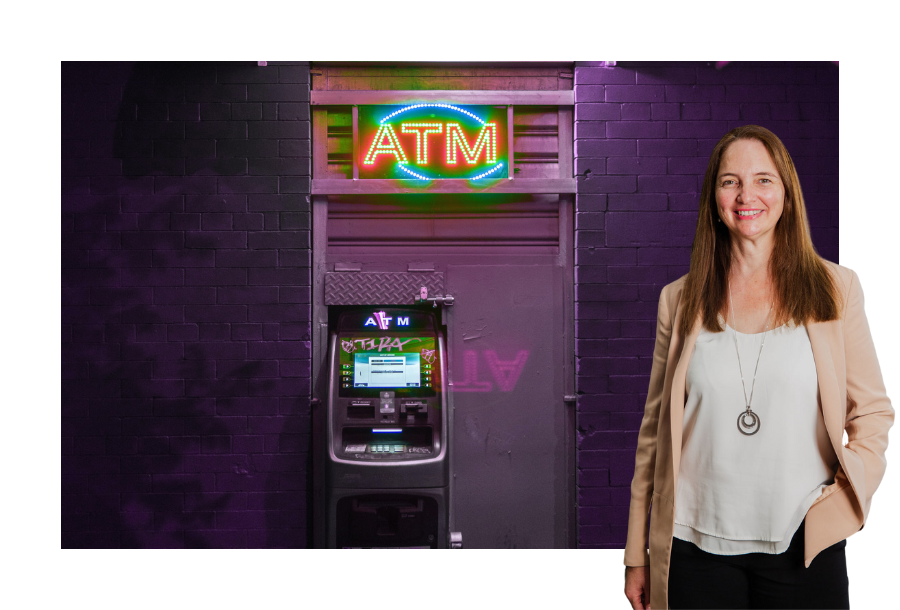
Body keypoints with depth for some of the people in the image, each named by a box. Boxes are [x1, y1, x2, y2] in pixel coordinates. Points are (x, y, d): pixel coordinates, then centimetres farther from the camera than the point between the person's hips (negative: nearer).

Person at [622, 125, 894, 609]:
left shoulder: (834, 289, 2)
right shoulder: (679, 301, 3)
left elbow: (873, 410, 7)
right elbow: (655, 430, 5)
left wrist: (844, 496, -11)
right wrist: (637, 555, 6)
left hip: (803, 546, 0)